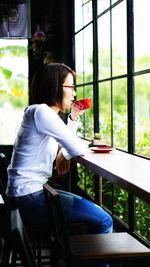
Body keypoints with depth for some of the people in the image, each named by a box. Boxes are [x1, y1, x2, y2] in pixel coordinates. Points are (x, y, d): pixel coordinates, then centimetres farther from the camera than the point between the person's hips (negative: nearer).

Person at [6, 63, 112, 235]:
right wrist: (64, 155, 0)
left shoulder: (45, 113, 16)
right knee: (104, 221, -11)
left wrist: (74, 118, 14)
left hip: (31, 191, 11)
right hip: (28, 195, -11)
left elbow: (67, 144, 24)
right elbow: (78, 148, -20)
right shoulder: (40, 111, -15)